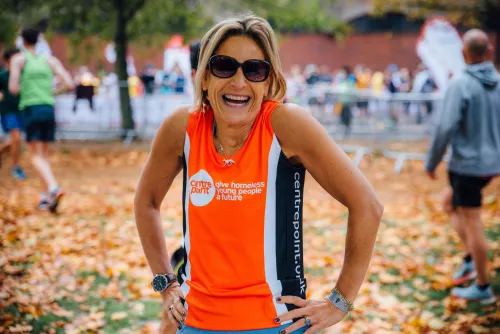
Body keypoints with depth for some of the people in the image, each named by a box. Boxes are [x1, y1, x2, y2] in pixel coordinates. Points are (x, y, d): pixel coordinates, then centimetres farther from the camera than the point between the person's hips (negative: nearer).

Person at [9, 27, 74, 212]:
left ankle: (53, 187, -31)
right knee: (44, 155, 14)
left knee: (36, 157, -6)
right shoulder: (50, 60, 12)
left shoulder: (19, 59, 4)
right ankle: (46, 197, 11)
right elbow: (69, 84, 3)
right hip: (49, 109, 4)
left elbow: (13, 88, -5)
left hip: (31, 109, -4)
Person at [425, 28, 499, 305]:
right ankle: (470, 260, 19)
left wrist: (431, 163, -8)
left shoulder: (460, 85, -17)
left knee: (472, 224, 3)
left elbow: (446, 128, -20)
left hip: (466, 164, -7)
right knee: (453, 205, 25)